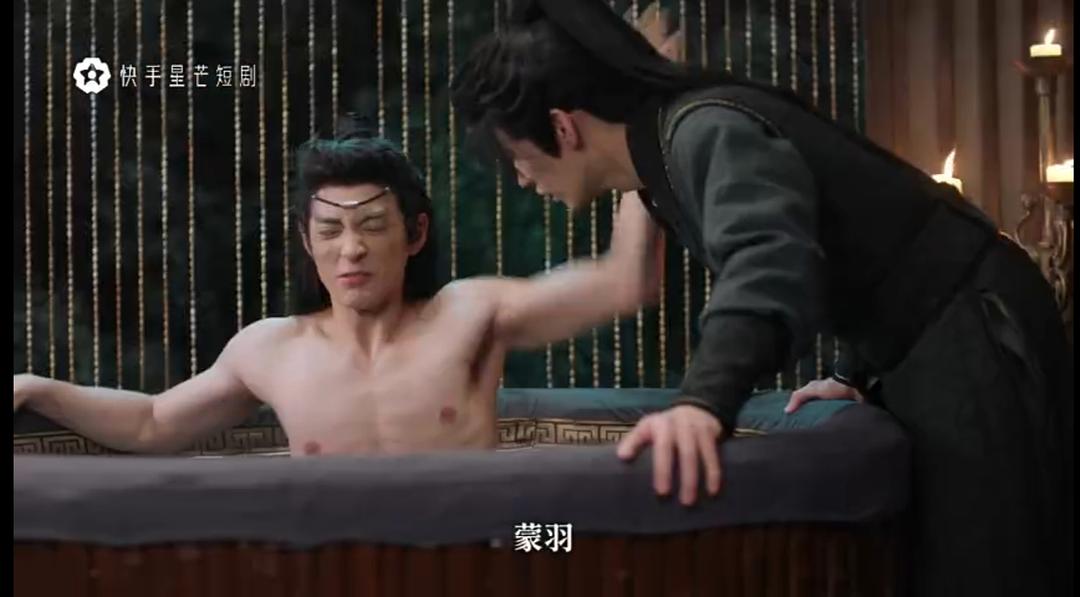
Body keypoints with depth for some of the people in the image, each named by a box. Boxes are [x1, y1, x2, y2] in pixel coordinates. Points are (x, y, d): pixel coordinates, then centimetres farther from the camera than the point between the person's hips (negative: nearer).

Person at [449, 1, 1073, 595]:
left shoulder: (709, 132, -21)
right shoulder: (677, 140, 10)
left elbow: (766, 261, -41)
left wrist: (704, 400, -56)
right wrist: (858, 373, 23)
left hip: (971, 336, -10)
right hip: (930, 345, 10)